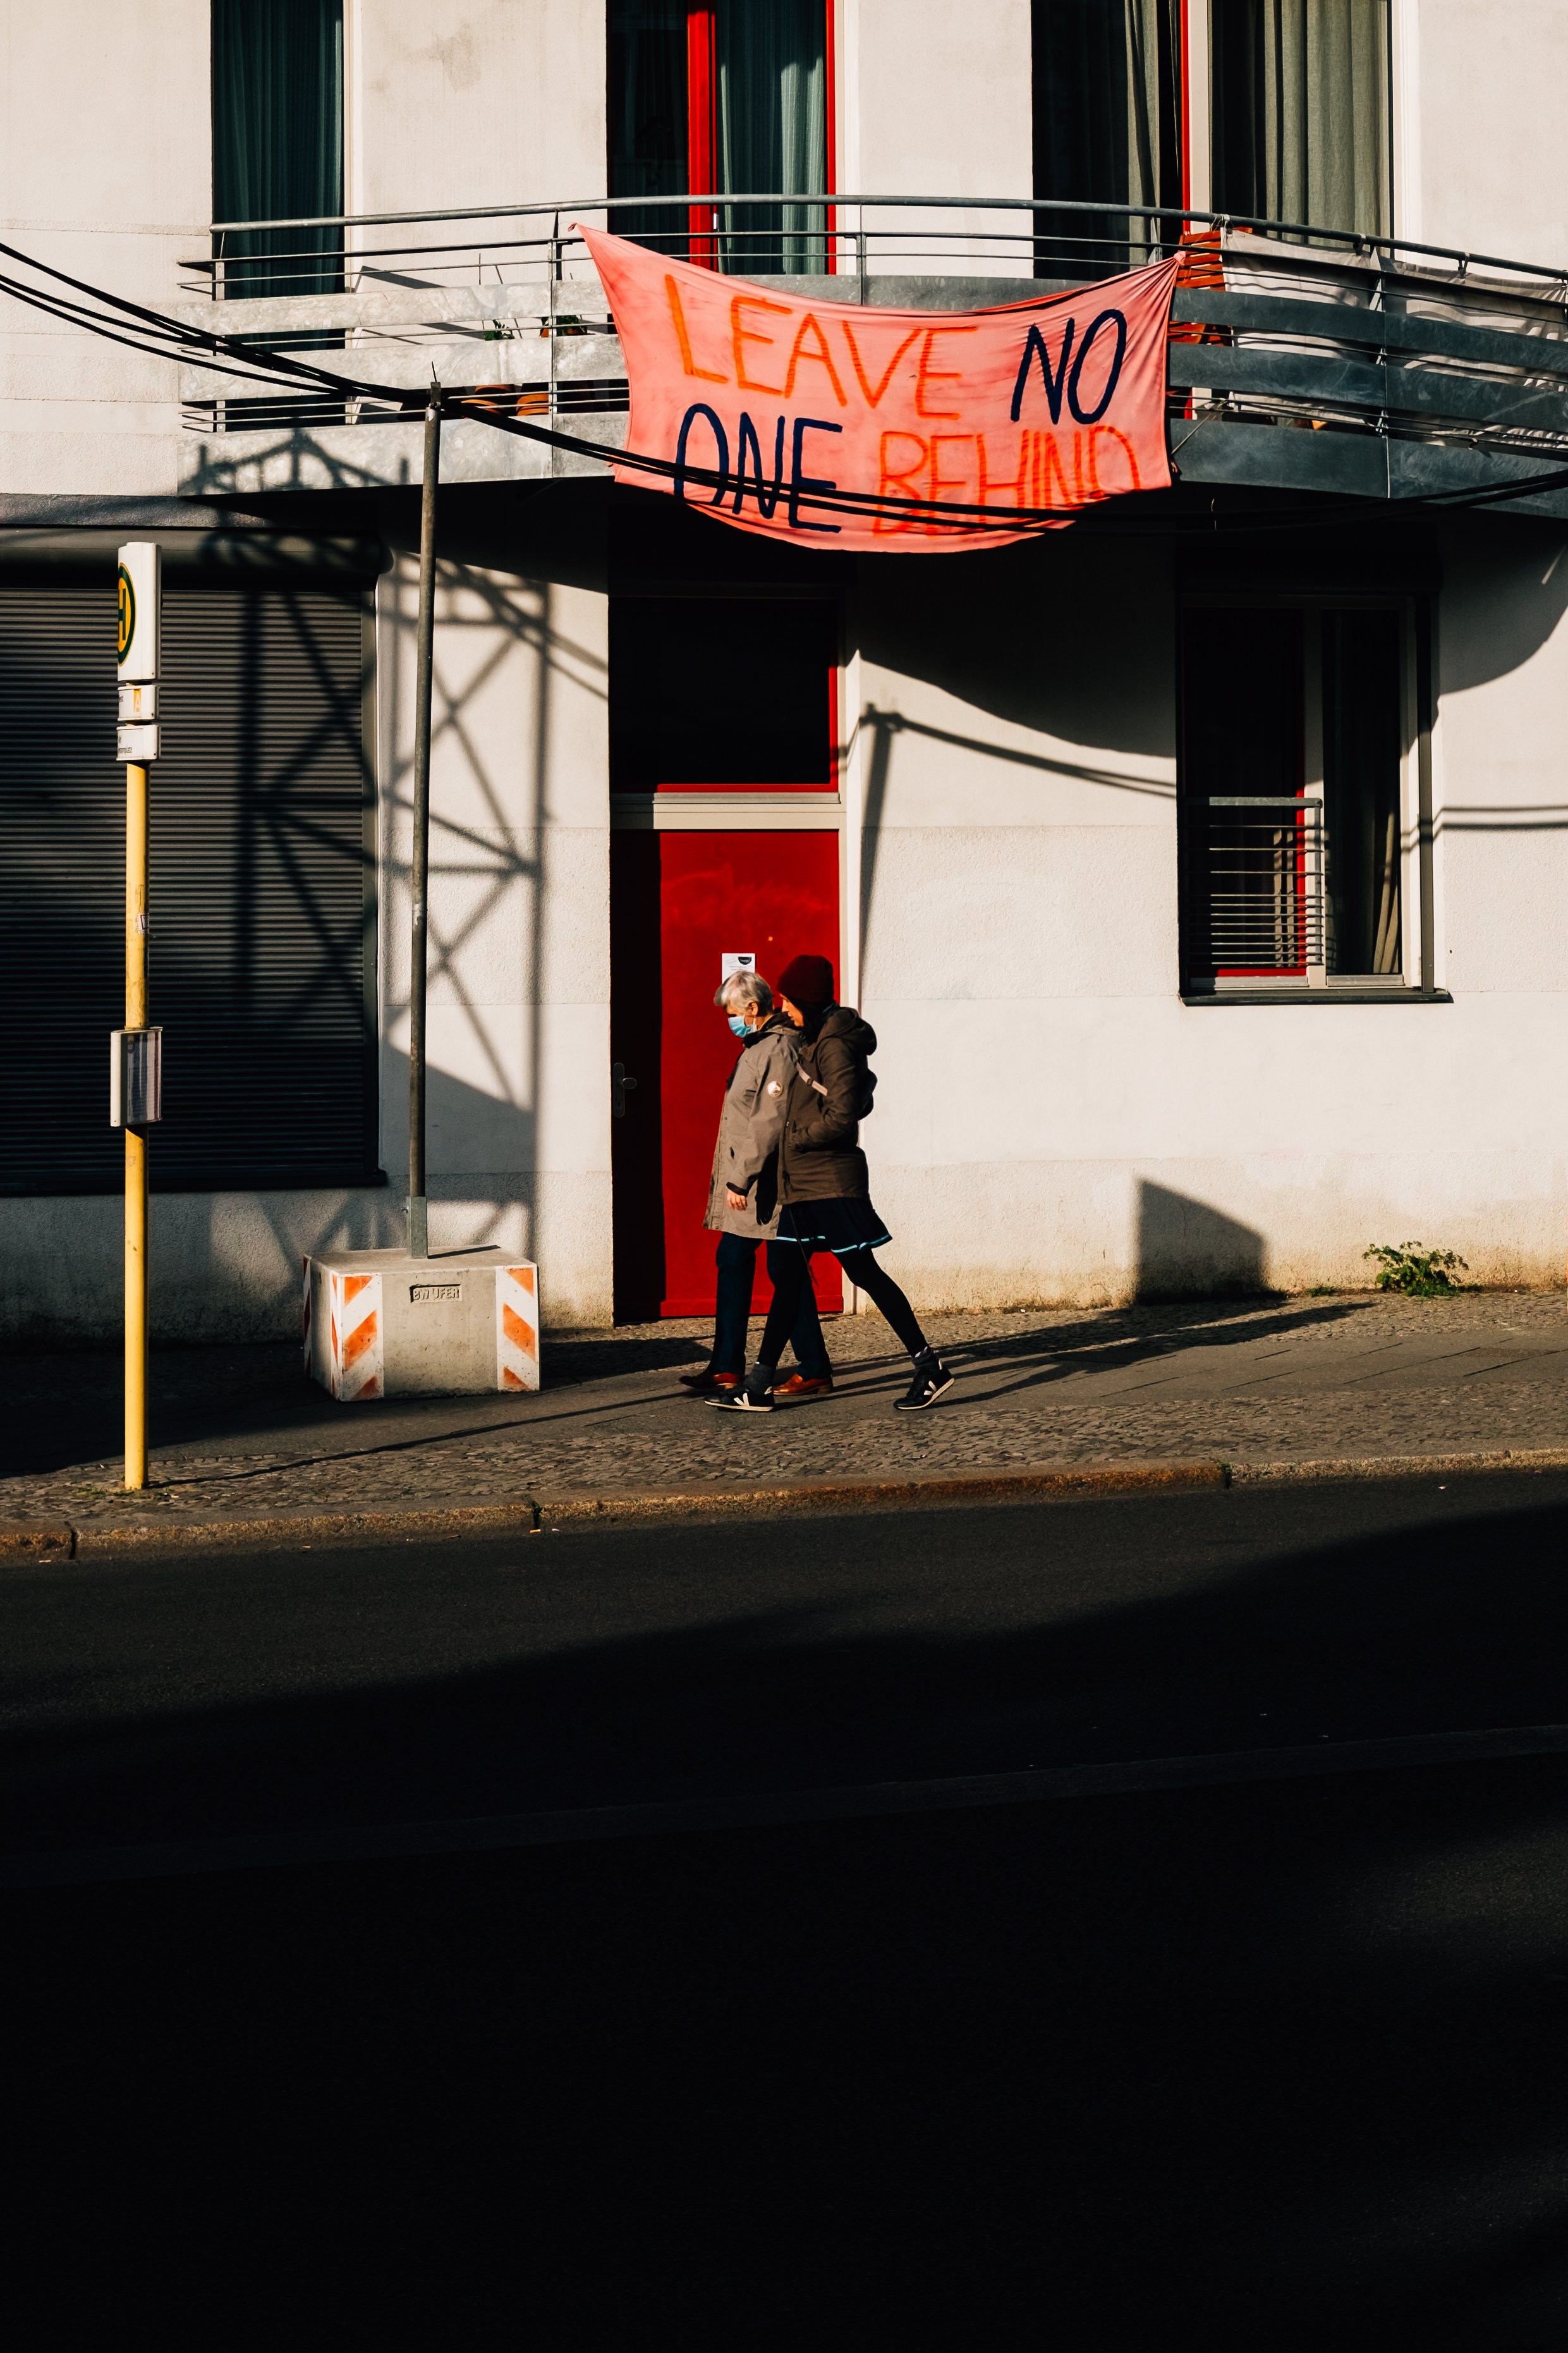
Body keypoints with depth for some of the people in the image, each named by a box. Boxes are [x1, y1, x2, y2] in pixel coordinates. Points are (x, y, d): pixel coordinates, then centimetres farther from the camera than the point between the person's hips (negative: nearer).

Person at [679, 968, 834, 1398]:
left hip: (768, 1188, -10)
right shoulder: (757, 1045, 15)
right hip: (743, 1186, 10)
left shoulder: (779, 1048, -17)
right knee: (732, 1265, 12)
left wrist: (741, 1179, -24)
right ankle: (727, 1368, 16)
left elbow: (768, 1123, -23)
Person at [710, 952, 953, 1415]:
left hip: (830, 1180, -10)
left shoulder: (834, 1045, -15)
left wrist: (798, 1138, -10)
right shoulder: (815, 1040, 14)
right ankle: (759, 1385, 12)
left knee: (863, 1272, -6)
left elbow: (842, 1115, -22)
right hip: (802, 1181, 10)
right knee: (786, 1274, 9)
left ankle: (931, 1367, 0)